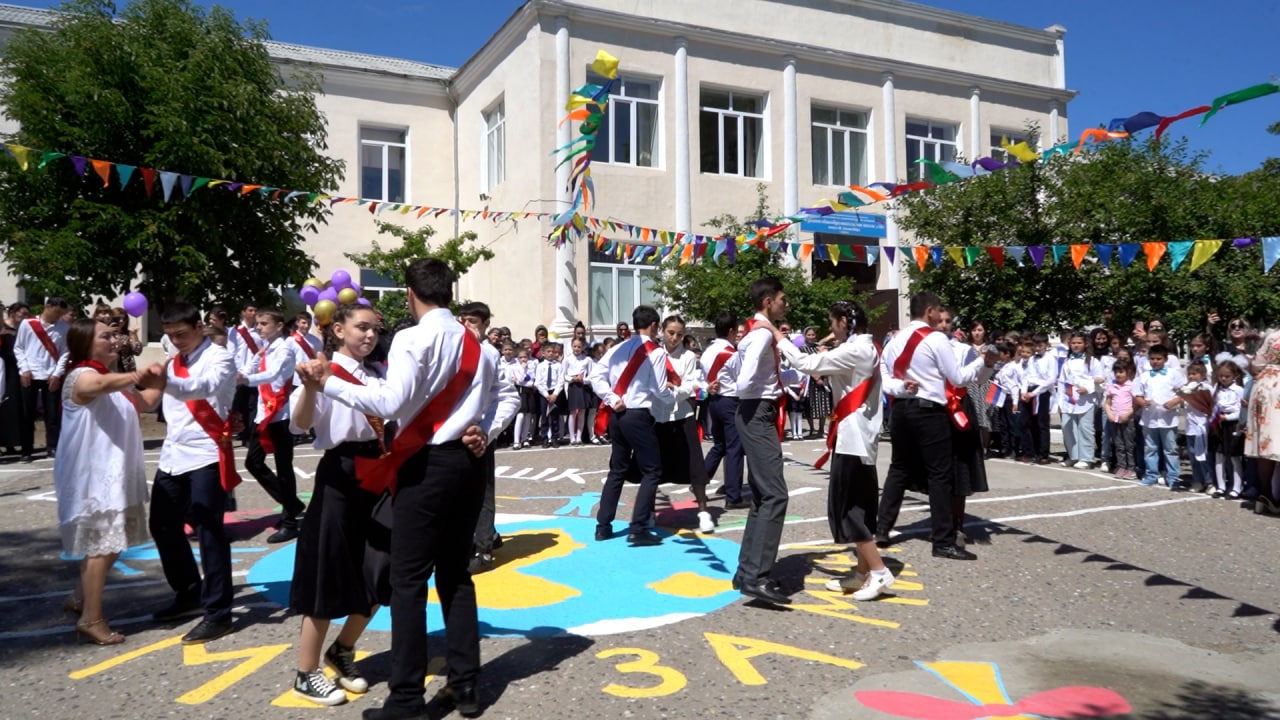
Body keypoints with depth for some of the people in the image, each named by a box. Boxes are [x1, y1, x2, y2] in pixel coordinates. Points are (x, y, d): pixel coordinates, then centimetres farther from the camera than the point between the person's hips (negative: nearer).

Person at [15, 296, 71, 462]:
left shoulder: (64, 327, 2)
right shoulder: (27, 324, 1)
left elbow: (65, 352, 1)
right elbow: (18, 348, 5)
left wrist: (57, 373, -7)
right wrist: (24, 369, -5)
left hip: (51, 376, 0)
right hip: (30, 375, 0)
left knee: (53, 414, 2)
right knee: (28, 415, 6)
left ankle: (52, 447, 9)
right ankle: (27, 450, 13)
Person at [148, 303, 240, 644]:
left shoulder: (219, 358, -10)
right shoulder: (174, 362, 16)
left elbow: (205, 387, -32)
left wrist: (166, 379, -47)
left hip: (206, 455, -8)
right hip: (173, 455, 8)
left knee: (208, 531, -7)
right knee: (163, 526, 14)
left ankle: (218, 612, -1)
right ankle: (189, 595, 30)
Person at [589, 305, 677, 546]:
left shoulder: (619, 348, 9)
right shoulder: (656, 352, -7)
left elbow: (595, 374, 4)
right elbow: (660, 391, -7)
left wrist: (611, 399, 1)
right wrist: (675, 394, 14)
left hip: (616, 415, 7)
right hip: (638, 416, -6)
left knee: (617, 470, 16)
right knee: (652, 472, 3)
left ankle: (603, 526, 17)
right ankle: (638, 529, -3)